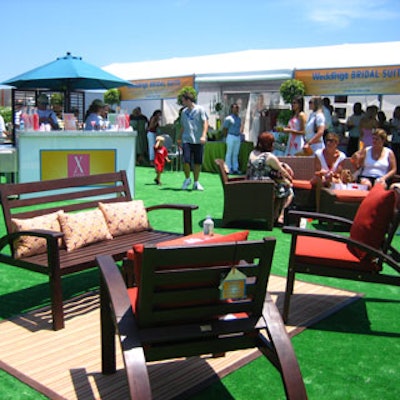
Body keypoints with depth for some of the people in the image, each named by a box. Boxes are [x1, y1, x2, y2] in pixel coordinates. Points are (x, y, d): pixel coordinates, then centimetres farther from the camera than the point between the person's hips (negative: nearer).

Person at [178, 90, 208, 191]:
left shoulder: (200, 109, 1)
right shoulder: (184, 112, 14)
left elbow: (205, 123, -6)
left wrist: (203, 136, -19)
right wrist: (180, 138, 21)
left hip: (198, 140, -2)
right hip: (186, 140, 2)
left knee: (198, 162, 3)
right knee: (186, 160, -11)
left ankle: (196, 182, 15)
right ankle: (187, 179, 11)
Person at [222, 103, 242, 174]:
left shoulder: (239, 118, 12)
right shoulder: (229, 118, -8)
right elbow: (224, 129, -6)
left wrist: (239, 133, 12)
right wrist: (227, 137, -5)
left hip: (238, 137, 6)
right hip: (231, 137, -6)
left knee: (236, 154, 9)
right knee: (229, 153, -2)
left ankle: (235, 169, 14)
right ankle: (228, 169, 2)